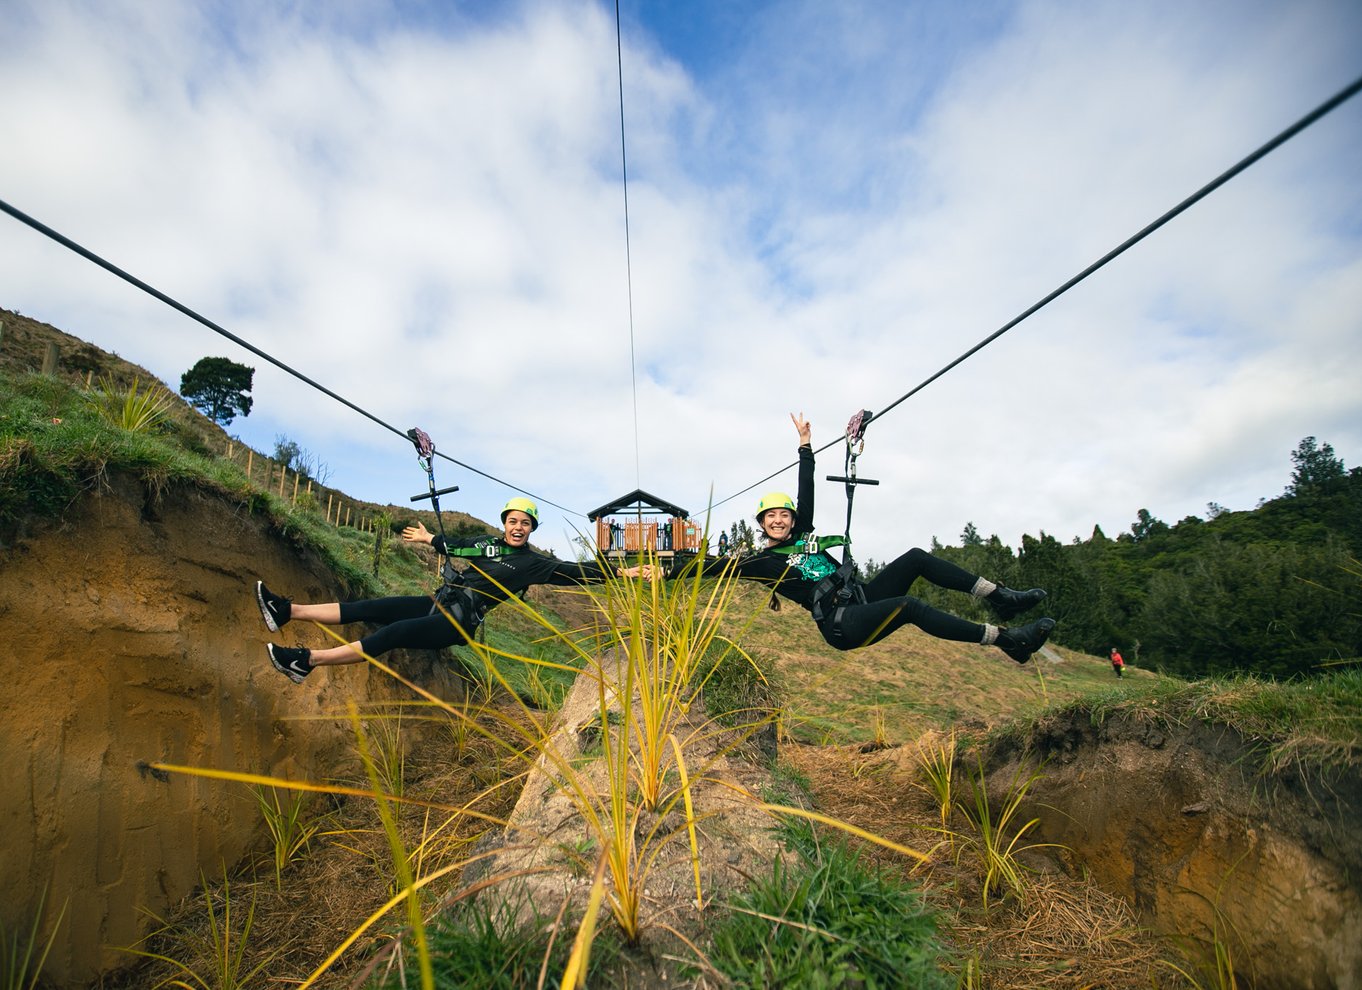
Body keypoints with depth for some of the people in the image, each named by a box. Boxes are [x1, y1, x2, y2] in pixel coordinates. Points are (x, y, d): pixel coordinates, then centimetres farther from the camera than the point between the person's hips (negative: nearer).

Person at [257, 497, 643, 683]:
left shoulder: (533, 562, -6)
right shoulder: (487, 542, 11)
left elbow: (573, 572, -12)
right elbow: (455, 546, 29)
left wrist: (621, 573, -18)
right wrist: (430, 539, 44)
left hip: (460, 624, -6)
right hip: (440, 603, 6)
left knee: (392, 634, -22)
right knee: (373, 608, -5)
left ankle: (307, 660, -22)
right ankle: (288, 611, -4)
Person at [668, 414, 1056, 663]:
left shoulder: (802, 534, 16)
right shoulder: (760, 561, -1)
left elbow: (806, 492, 18)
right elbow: (712, 565, -4)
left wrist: (805, 444, 20)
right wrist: (666, 571, -6)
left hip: (864, 598, 8)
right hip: (843, 625, -8)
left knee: (916, 558, -5)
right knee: (909, 605, -30)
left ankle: (999, 597, -2)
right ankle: (1007, 639, -28)